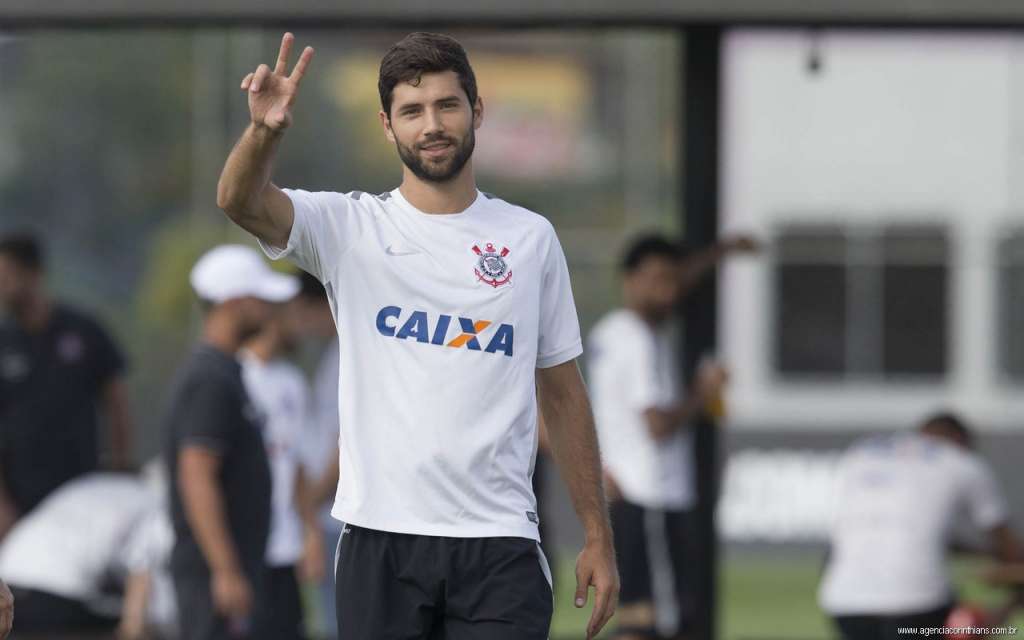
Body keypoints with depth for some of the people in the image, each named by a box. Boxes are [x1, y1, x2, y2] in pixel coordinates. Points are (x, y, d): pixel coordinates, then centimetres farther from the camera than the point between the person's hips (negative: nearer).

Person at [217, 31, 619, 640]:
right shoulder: (350, 227, 3)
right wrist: (265, 131, -39)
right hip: (380, 537, 0)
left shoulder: (532, 239, 9)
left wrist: (599, 537, 9)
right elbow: (241, 201, -16)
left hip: (500, 544, 1)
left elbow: (562, 393, 13)